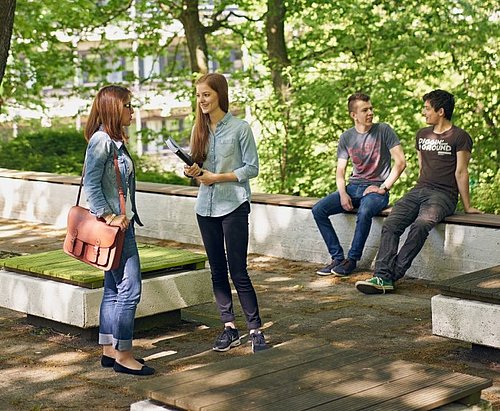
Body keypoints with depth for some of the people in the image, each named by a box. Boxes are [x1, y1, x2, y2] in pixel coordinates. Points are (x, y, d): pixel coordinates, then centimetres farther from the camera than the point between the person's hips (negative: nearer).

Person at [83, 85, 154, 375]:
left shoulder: (115, 140, 14)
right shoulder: (101, 140, -14)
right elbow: (91, 184, -20)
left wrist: (122, 217, 13)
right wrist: (108, 216, -21)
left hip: (122, 222, 10)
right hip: (114, 225, -10)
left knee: (114, 288, 13)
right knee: (130, 288, -8)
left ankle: (110, 350, 19)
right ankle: (123, 355, -2)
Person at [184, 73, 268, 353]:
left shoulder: (240, 128, -7)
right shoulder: (200, 129, 9)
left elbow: (252, 168, -7)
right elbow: (196, 166, 14)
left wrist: (218, 177, -15)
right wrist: (193, 172, -9)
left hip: (233, 206, -6)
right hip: (206, 207, 6)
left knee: (238, 270, -6)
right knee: (217, 270, 9)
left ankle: (256, 329, 1)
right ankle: (230, 328, 17)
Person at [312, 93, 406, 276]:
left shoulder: (383, 130, -4)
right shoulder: (346, 137, 9)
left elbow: (400, 162, -8)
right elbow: (340, 170, 10)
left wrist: (383, 187, -13)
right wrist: (342, 193, -8)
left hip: (377, 188, -5)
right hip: (353, 187, 5)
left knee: (364, 212, -38)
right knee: (318, 210, -14)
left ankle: (352, 259, -21)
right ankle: (337, 257, -9)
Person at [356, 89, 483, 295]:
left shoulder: (459, 137, -1)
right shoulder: (422, 135, 21)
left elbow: (461, 172, -3)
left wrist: (467, 206, -1)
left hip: (443, 194, -6)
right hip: (419, 190, 6)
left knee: (421, 224, -35)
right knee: (390, 224, -20)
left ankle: (394, 274, -34)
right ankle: (382, 277, -32)